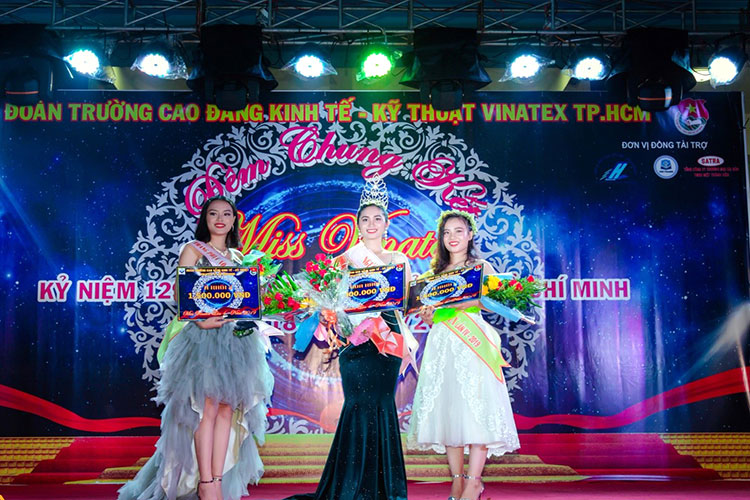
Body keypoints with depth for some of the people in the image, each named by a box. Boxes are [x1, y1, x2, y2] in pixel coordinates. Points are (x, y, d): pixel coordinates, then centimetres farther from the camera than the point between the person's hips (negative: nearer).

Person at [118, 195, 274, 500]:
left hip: (236, 338, 5)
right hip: (203, 335, -5)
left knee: (228, 408, 0)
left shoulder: (240, 257, 20)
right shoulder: (193, 249, 6)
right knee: (208, 406, -10)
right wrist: (200, 319, -18)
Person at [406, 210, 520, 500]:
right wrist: (426, 316, -4)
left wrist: (452, 303, -21)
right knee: (446, 408, -1)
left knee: (474, 406, -12)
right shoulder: (436, 273, 20)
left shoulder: (481, 267, 8)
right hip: (441, 345, 4)